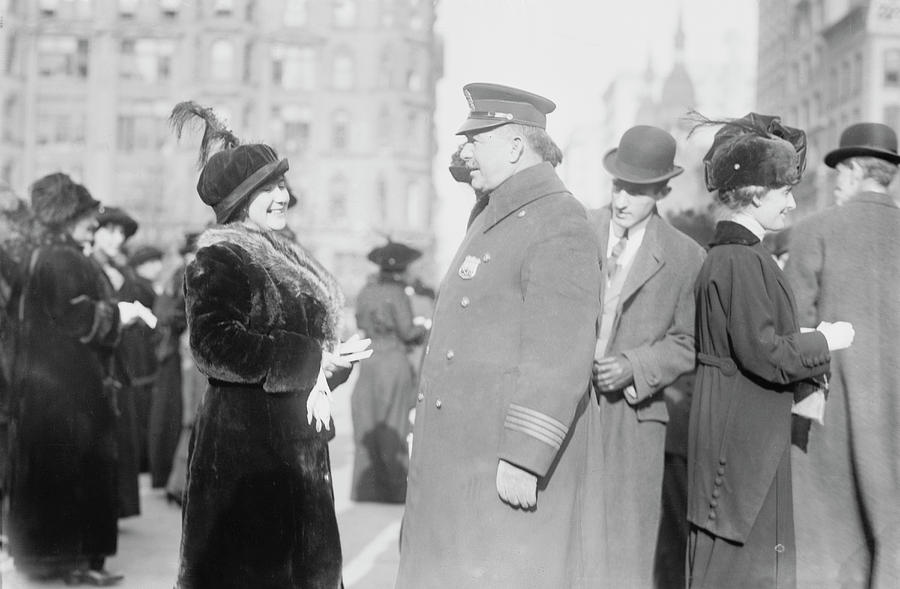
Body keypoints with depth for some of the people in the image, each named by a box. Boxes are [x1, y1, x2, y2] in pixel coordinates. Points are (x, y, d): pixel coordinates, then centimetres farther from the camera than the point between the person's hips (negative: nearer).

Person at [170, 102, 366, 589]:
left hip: (299, 442, 9)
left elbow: (320, 333, 23)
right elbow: (215, 345, -23)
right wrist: (307, 360, -18)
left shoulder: (285, 259, 17)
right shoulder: (218, 260, -9)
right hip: (244, 443, -9)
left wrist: (322, 373, 0)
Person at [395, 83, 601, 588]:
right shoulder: (494, 220, 18)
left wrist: (524, 461, -23)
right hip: (456, 460, 9)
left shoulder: (560, 224, -13)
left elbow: (558, 360, -20)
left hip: (510, 469, -9)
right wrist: (427, 421, 20)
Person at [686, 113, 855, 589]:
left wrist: (804, 385, 11)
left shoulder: (729, 255, 13)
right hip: (741, 435, -10)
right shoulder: (741, 261, -18)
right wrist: (825, 343, -9)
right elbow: (764, 354, -23)